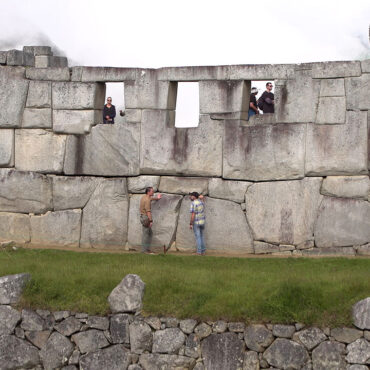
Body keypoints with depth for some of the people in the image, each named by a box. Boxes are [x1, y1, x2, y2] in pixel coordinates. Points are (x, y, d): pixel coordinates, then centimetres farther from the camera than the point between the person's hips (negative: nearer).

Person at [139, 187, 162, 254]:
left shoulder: (144, 197, 12)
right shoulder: (147, 200, -19)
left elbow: (150, 198, 37)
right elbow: (148, 211, -24)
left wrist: (157, 198, 54)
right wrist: (151, 221, -26)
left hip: (143, 216, 10)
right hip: (146, 218, -10)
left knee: (150, 233, 15)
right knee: (146, 234, -5)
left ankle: (147, 248, 16)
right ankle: (145, 250, -2)